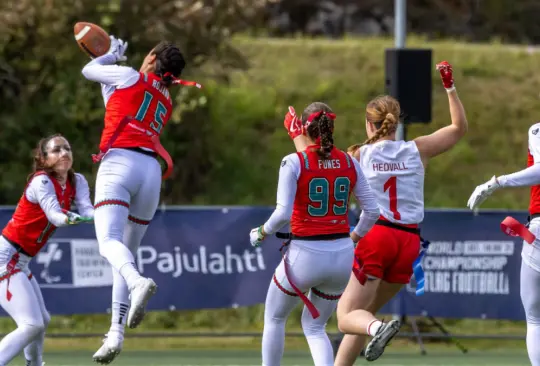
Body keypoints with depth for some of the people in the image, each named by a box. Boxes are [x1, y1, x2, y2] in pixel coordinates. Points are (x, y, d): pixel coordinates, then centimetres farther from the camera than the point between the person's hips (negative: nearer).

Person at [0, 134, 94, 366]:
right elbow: (54, 215, -31)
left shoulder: (77, 182, 6)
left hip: (19, 263, 10)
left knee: (42, 321, 23)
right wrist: (70, 219, -54)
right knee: (32, 325, -20)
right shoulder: (41, 181, -16)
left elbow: (87, 209, -11)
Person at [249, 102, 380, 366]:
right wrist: (355, 236, 23)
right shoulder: (350, 163, 3)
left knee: (274, 318, 22)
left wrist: (261, 233, 0)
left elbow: (283, 214, -17)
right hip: (341, 255, 4)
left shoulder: (294, 162, -10)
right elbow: (371, 211, 6)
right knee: (314, 326, 20)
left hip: (305, 255, -4)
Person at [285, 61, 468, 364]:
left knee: (347, 317, -5)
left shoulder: (361, 155, 1)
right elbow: (460, 128, 19)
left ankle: (378, 328, -39)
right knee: (365, 312, 18)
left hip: (376, 236, -4)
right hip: (409, 242, 4)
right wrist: (450, 87, 22)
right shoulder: (418, 151, 7)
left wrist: (297, 136, 22)